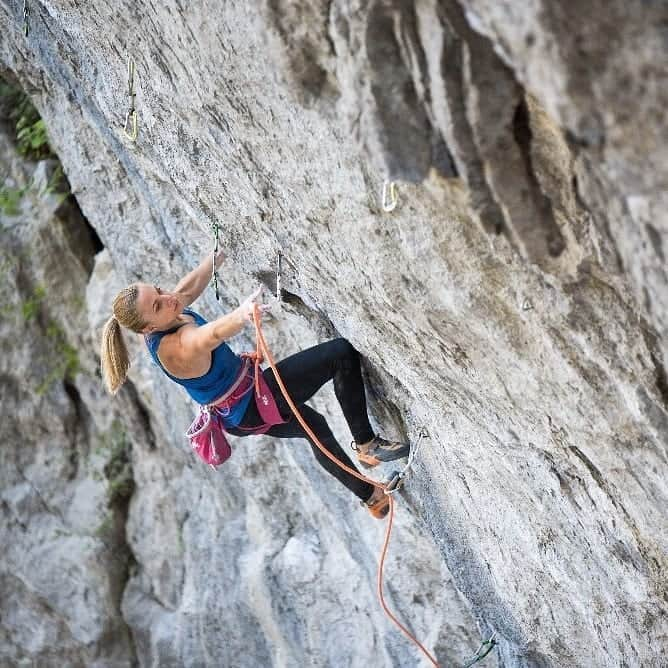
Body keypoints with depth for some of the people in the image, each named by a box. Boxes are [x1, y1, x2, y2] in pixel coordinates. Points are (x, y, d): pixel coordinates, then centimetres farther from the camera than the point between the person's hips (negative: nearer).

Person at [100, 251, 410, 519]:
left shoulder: (164, 322, -6)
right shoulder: (176, 347, -35)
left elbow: (189, 287, 15)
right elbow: (213, 334, -59)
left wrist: (219, 254, 24)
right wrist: (243, 314, -78)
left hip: (240, 412, 10)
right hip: (255, 409, -10)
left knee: (316, 427, 32)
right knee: (343, 353, -17)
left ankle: (370, 497, 47)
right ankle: (367, 444, -7)